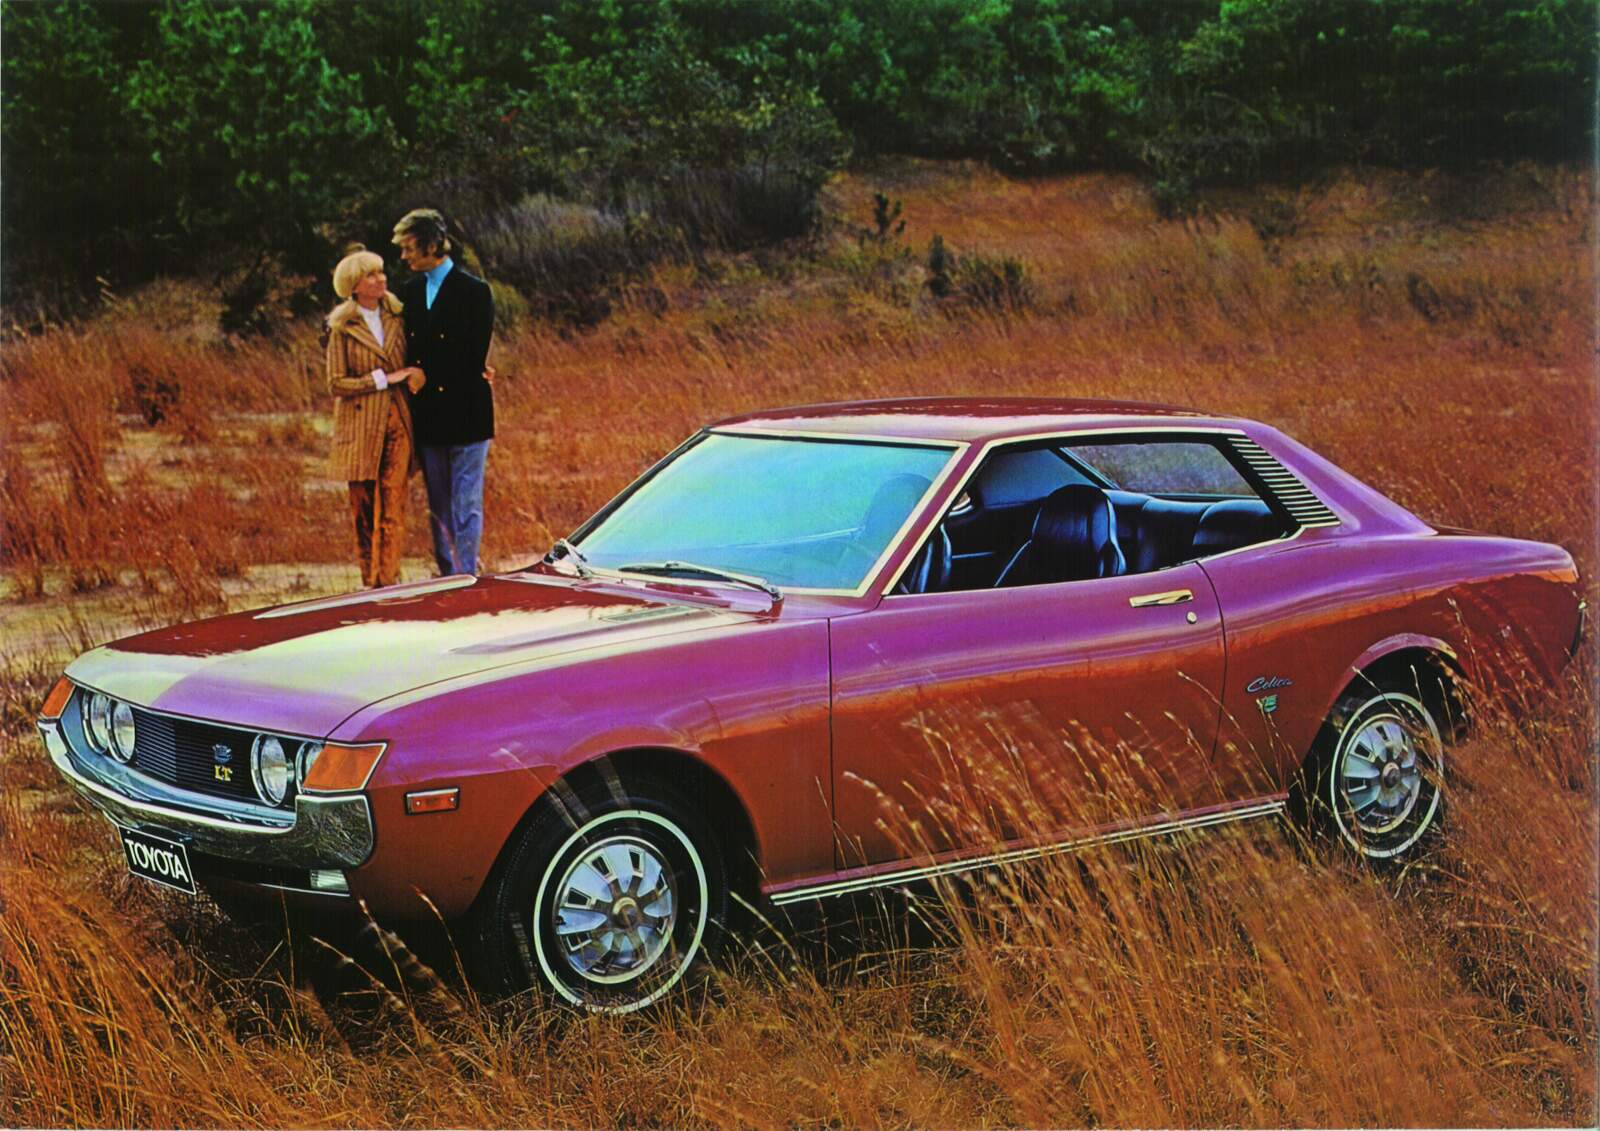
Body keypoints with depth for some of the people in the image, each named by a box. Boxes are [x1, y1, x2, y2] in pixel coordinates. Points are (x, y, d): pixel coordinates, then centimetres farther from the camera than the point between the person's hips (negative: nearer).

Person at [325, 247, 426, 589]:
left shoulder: (395, 318, 9)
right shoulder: (342, 327, -1)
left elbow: (414, 357, 17)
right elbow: (336, 383, -5)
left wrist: (418, 372, -6)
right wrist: (383, 379, -12)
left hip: (397, 422, 2)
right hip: (360, 426, -2)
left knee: (393, 505, -5)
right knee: (363, 509, 3)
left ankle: (386, 581, -5)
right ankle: (369, 583, 11)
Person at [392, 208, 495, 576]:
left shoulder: (473, 290, -7)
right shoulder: (410, 290, 10)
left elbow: (475, 359, -10)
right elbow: (411, 351, 12)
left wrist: (423, 374, -7)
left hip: (465, 414, -6)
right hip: (428, 417, 6)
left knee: (466, 504, -3)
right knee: (439, 505, 10)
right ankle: (448, 578, 17)